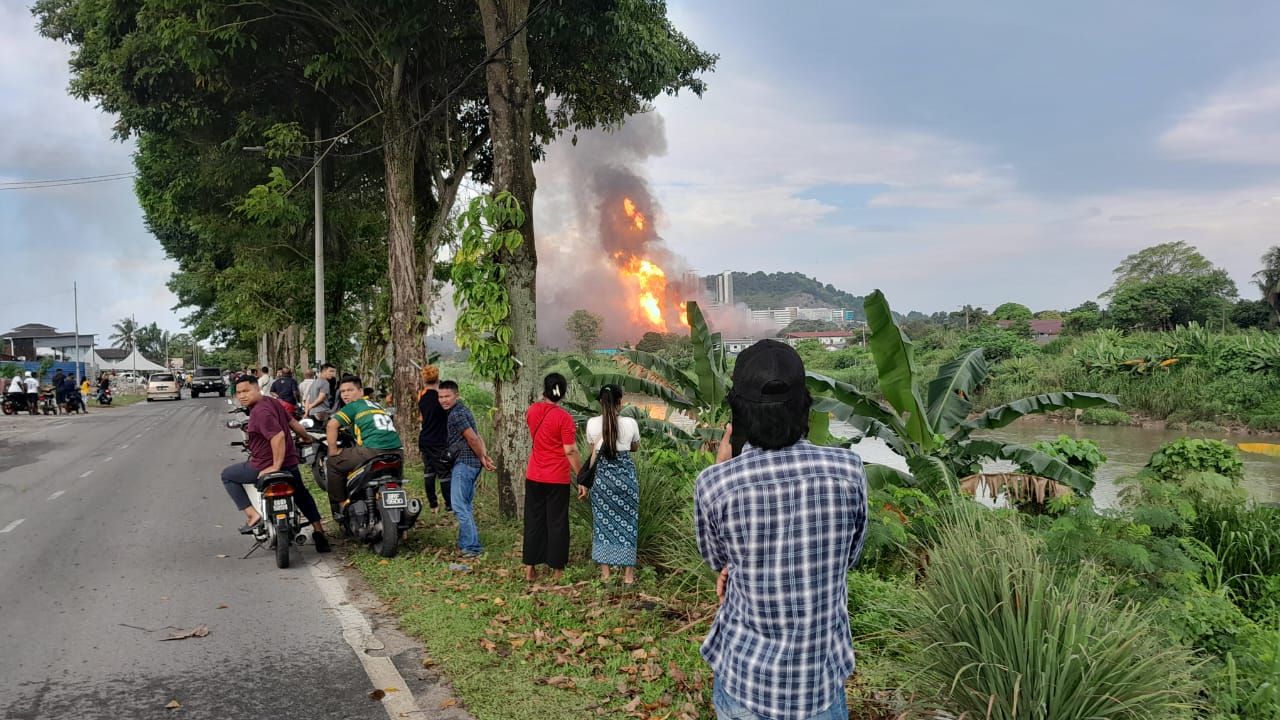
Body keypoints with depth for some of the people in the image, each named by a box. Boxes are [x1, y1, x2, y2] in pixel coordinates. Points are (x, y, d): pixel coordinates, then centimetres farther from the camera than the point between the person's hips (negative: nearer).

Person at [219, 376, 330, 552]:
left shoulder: (260, 412, -24)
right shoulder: (272, 402, 3)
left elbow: (278, 436, -33)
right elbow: (292, 421, 13)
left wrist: (276, 466, -27)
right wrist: (305, 437, 30)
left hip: (265, 468, -8)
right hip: (290, 462, 8)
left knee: (227, 475, 13)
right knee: (301, 494, 29)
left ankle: (252, 515, 2)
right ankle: (319, 533, 25)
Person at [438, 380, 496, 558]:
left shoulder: (456, 413, -13)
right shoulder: (462, 410, 19)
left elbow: (472, 438, -18)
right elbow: (477, 437, 17)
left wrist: (482, 458, -6)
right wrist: (485, 456, 6)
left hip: (464, 463, -10)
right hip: (472, 463, 10)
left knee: (459, 506, -10)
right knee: (465, 505, 16)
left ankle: (472, 546, -10)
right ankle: (467, 542, 23)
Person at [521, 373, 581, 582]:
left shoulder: (532, 411, 0)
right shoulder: (564, 417, -15)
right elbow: (571, 451, -16)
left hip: (534, 477, 4)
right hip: (558, 479, -4)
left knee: (533, 520, 13)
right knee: (557, 522, 5)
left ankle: (530, 568, 16)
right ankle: (557, 570, 11)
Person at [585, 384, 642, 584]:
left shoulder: (592, 424, -6)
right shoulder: (630, 423, -8)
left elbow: (594, 452, 7)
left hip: (602, 476, 1)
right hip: (625, 475, -1)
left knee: (603, 522, 12)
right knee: (626, 522, 9)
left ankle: (605, 572, 16)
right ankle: (628, 574, 13)